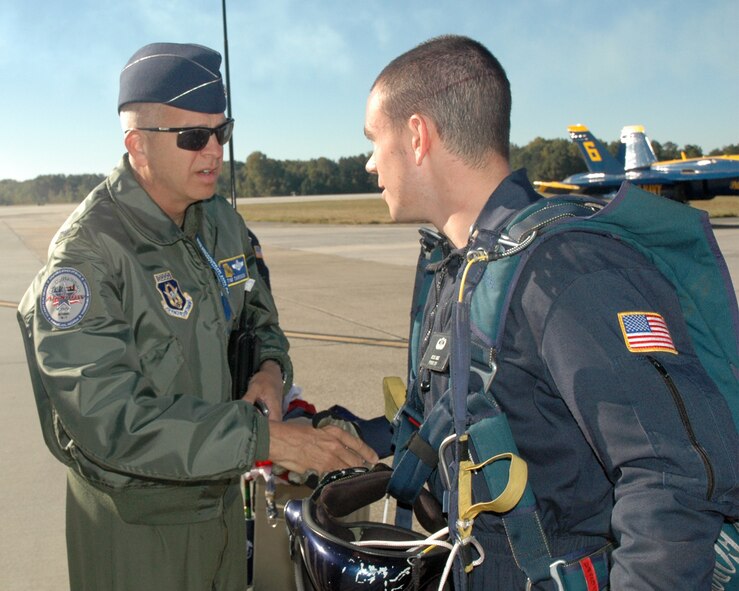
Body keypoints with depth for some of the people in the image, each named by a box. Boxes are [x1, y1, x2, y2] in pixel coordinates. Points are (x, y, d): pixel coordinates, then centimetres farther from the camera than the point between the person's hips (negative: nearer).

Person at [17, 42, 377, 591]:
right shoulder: (86, 254, -23)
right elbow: (112, 420, -30)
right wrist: (267, 437, -34)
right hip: (136, 522, -6)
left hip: (224, 497, 6)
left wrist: (271, 369, -9)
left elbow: (258, 316, 14)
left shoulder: (223, 221, 1)